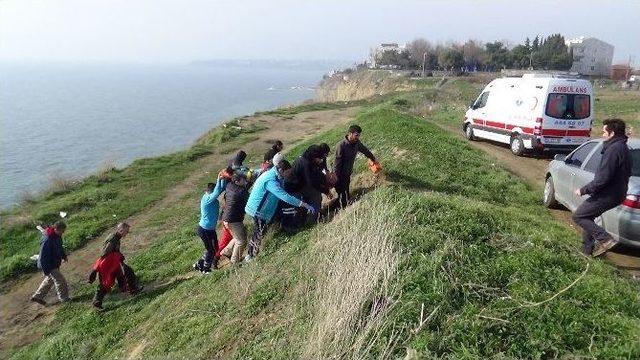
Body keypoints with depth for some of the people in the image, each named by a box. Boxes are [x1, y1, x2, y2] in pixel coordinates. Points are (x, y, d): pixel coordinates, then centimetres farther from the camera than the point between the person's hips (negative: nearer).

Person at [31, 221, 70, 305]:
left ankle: (37, 296, 38)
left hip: (54, 263, 10)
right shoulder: (47, 240, -32)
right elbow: (43, 256, -28)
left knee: (50, 280, 24)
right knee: (60, 281, 1)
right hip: (49, 266, -10)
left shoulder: (57, 236, -4)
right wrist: (46, 270, -24)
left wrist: (64, 256, 16)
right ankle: (64, 299, 18)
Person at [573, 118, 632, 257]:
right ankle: (587, 250, 25)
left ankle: (606, 240, -7)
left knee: (578, 216, -3)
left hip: (607, 195, -10)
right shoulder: (622, 148, 12)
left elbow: (603, 178, -26)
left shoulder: (614, 149, -21)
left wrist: (583, 190, -16)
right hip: (615, 193, 10)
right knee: (586, 217, 19)